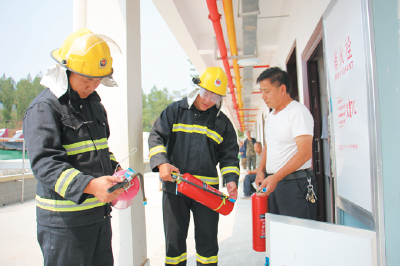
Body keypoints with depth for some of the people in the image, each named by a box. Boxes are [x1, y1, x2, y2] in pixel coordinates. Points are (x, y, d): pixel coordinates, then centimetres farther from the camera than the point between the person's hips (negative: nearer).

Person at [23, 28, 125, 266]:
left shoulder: (94, 104, 12)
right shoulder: (44, 108, -13)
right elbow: (44, 163, -24)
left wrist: (116, 169, 2)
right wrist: (88, 185, -38)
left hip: (100, 212, 8)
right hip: (64, 220, -8)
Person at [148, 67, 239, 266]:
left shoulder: (222, 122, 8)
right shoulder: (176, 111, 3)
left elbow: (229, 156, 9)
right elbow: (156, 136, 0)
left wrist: (231, 179, -7)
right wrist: (162, 163, -17)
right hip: (174, 186, -1)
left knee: (207, 239, 9)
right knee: (174, 239, 10)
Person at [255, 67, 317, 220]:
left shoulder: (298, 111, -11)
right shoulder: (270, 116, 16)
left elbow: (304, 153, -19)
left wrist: (275, 178, -22)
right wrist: (261, 170, 8)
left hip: (295, 184, -8)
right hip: (273, 183, 8)